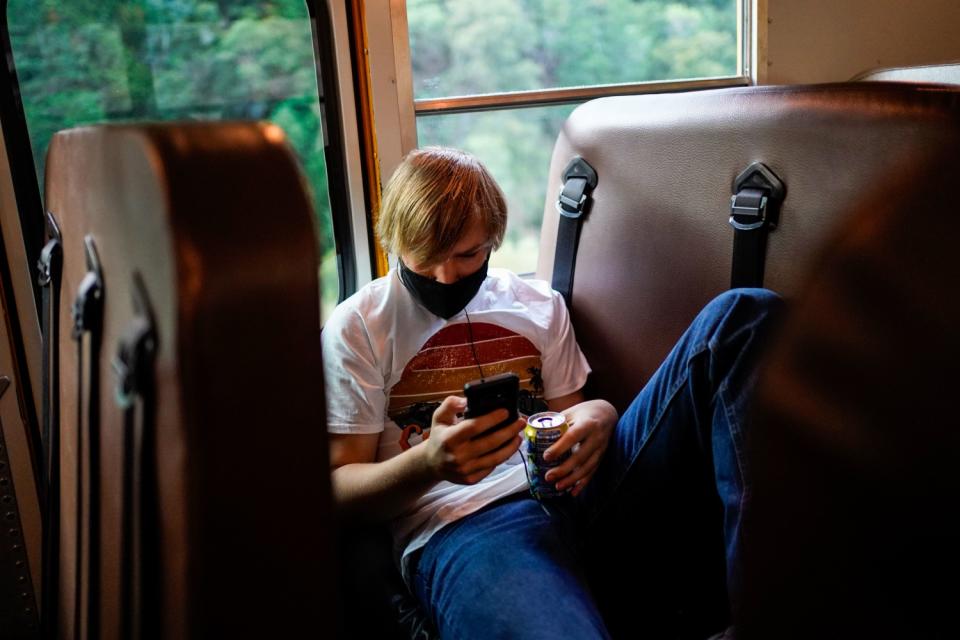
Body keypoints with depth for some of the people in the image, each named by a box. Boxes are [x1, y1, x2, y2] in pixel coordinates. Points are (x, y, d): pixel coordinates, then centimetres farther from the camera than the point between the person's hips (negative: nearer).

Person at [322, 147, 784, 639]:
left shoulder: (540, 306, 21)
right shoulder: (356, 329, 10)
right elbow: (342, 488, 6)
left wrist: (598, 417, -2)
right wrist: (430, 462, -17)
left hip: (577, 490, 7)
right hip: (462, 522, -7)